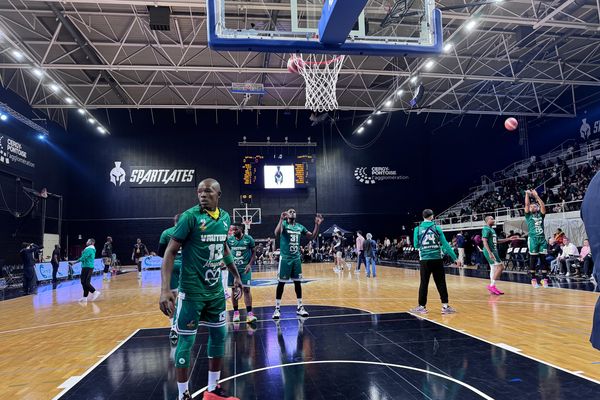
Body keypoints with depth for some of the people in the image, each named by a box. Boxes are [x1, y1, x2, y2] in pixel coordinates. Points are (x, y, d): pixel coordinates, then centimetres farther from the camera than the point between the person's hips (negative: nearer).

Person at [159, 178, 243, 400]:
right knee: (186, 341, 2)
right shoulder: (189, 216, -16)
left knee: (219, 335, 13)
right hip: (192, 291, -6)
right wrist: (165, 289, -26)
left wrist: (236, 275, 20)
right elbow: (170, 252, -17)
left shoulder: (225, 217, 3)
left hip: (216, 290, 7)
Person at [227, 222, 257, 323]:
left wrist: (250, 264, -11)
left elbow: (254, 252, 0)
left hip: (245, 268, -3)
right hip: (233, 268, 3)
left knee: (246, 289, -8)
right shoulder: (229, 239, 1)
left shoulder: (249, 239, -7)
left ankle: (249, 313, -7)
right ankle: (236, 312, 20)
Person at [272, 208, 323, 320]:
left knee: (298, 282, 9)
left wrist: (317, 225, 0)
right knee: (281, 283, 0)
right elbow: (276, 233, -28)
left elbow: (312, 237, 12)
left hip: (296, 258, 5)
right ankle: (277, 309, 8)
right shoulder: (283, 224, -7)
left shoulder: (300, 227, 9)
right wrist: (281, 219, -39)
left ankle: (300, 307, 19)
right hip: (285, 258, -5)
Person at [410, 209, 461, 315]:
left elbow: (416, 245, 5)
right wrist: (455, 258, -2)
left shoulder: (418, 229, 1)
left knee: (424, 283, 6)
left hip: (424, 260, 0)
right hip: (437, 259, 0)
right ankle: (445, 306, 8)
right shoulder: (436, 228, 0)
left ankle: (422, 306, 11)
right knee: (441, 283, 6)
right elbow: (445, 244, -3)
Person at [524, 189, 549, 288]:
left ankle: (544, 279, 4)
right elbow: (526, 204, -1)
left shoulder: (540, 215, 15)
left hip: (542, 239, 3)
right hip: (533, 239, -3)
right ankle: (533, 279, 3)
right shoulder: (528, 216, 9)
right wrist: (527, 194, 2)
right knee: (533, 260, -1)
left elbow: (543, 206, 0)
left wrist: (536, 196, 0)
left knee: (543, 259, 1)